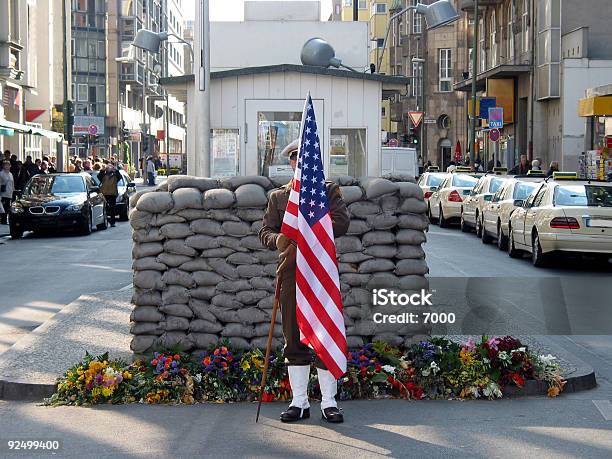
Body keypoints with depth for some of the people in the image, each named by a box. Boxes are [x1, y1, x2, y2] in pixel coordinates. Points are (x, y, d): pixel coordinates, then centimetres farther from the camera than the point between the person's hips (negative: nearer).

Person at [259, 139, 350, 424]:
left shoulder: (329, 190, 10)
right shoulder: (278, 196, 16)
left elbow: (342, 222, -5)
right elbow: (265, 231, 11)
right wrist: (278, 240, -13)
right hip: (290, 271, 2)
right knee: (294, 339, 5)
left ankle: (328, 402, 7)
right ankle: (299, 402, 13)